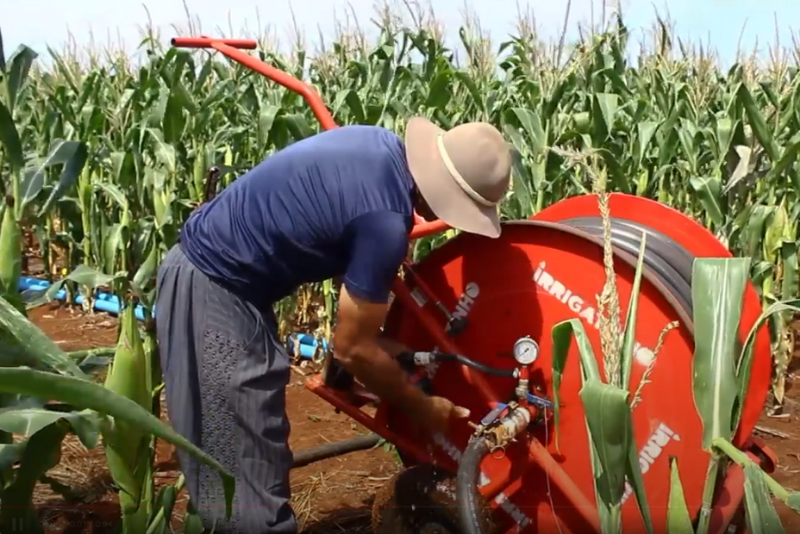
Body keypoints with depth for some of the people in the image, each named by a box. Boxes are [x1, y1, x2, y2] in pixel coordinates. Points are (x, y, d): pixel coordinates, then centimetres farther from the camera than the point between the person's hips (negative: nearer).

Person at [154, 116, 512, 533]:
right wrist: (423, 408, -1)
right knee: (248, 472, -3)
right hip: (213, 290, -10)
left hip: (210, 268, 10)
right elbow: (353, 348, -15)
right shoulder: (385, 221, -24)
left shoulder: (381, 145, 2)